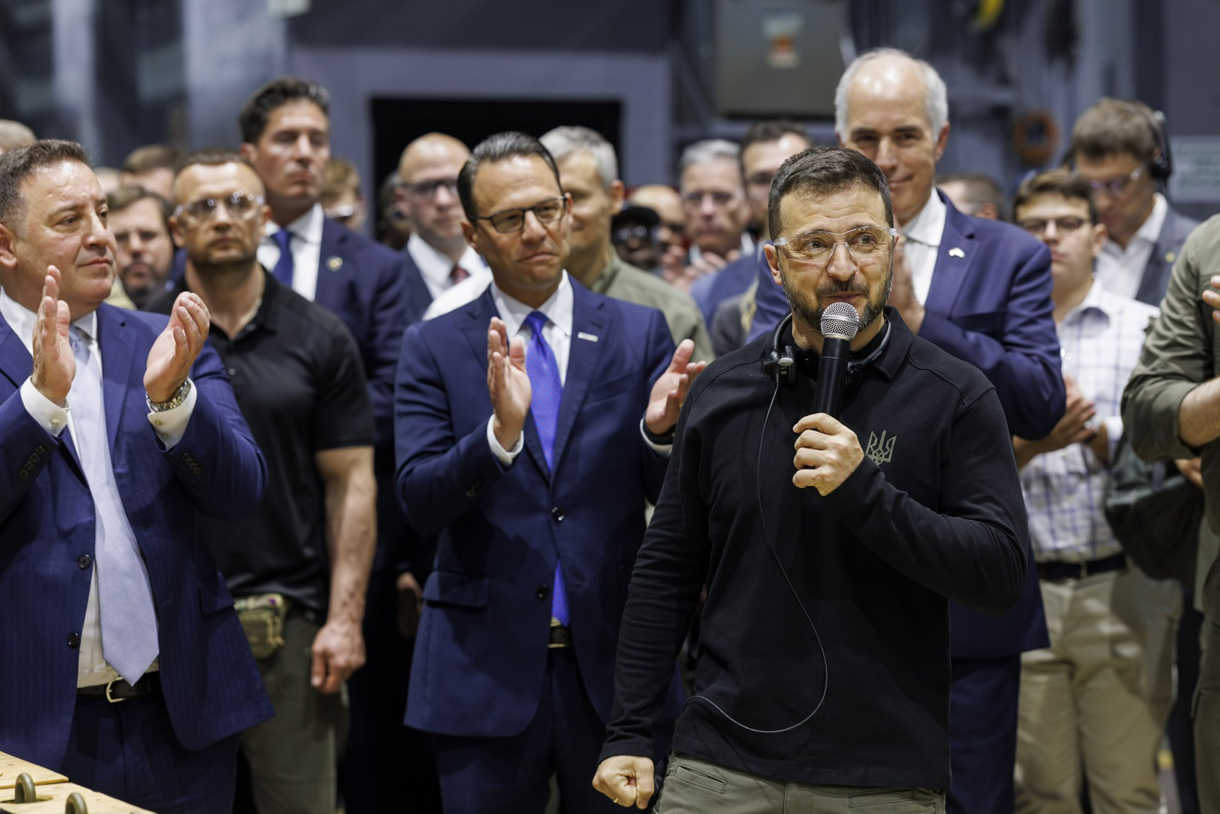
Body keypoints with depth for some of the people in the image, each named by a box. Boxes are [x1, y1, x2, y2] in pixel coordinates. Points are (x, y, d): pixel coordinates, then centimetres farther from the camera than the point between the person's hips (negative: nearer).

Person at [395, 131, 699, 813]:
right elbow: (420, 503, -8)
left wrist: (660, 429, -20)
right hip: (486, 670, -1)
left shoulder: (640, 333, 4)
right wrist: (499, 432, -25)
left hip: (616, 661, 1)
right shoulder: (435, 348, 2)